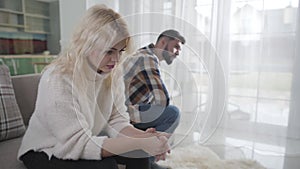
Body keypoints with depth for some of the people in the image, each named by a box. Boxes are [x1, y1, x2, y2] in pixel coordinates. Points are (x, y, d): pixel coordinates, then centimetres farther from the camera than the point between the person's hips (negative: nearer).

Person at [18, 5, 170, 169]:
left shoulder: (112, 75, -10)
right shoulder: (57, 80, -29)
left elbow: (117, 121, -10)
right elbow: (78, 143, -31)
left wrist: (142, 137, -30)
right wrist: (140, 143, -37)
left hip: (88, 142, 5)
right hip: (44, 151, -5)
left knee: (140, 153, -9)